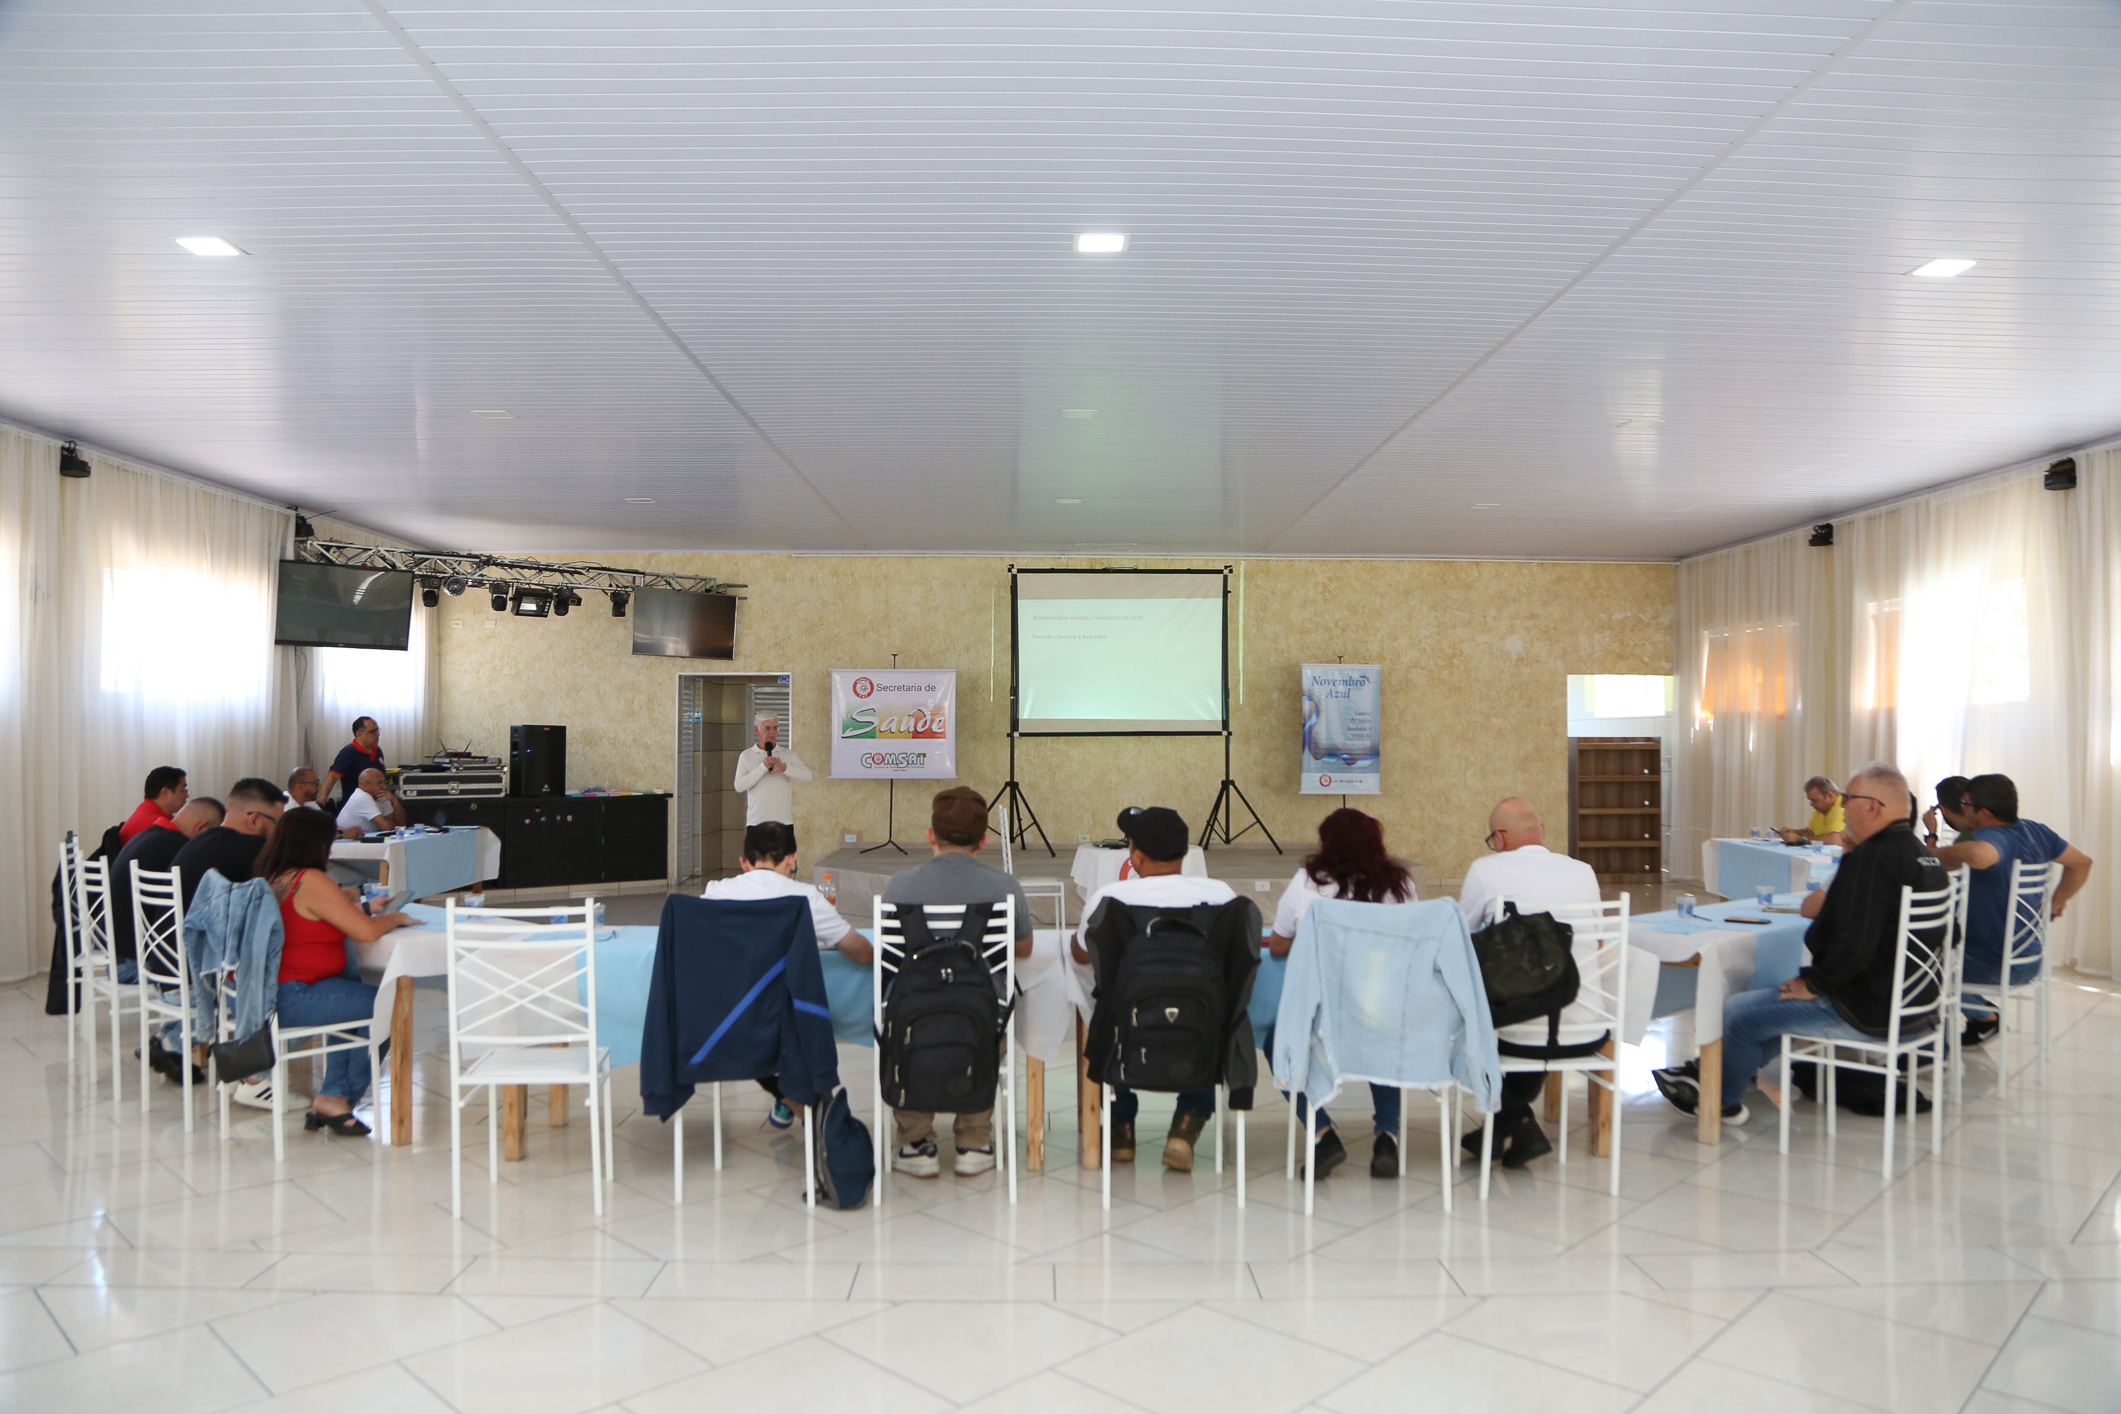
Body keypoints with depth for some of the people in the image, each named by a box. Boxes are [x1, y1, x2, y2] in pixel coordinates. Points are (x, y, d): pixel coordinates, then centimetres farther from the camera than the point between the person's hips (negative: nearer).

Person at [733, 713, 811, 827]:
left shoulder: (788, 755, 10)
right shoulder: (746, 755, 5)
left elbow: (807, 775, -6)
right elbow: (739, 786, -8)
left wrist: (785, 768, -22)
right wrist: (763, 767, -16)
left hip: (784, 822, 1)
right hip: (756, 821, -1)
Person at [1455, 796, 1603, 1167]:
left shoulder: (1487, 870, -9)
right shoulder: (1585, 871, 4)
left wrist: (1469, 889, 23)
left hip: (1523, 1037, -5)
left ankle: (1520, 1122, 19)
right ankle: (1505, 1123, 43)